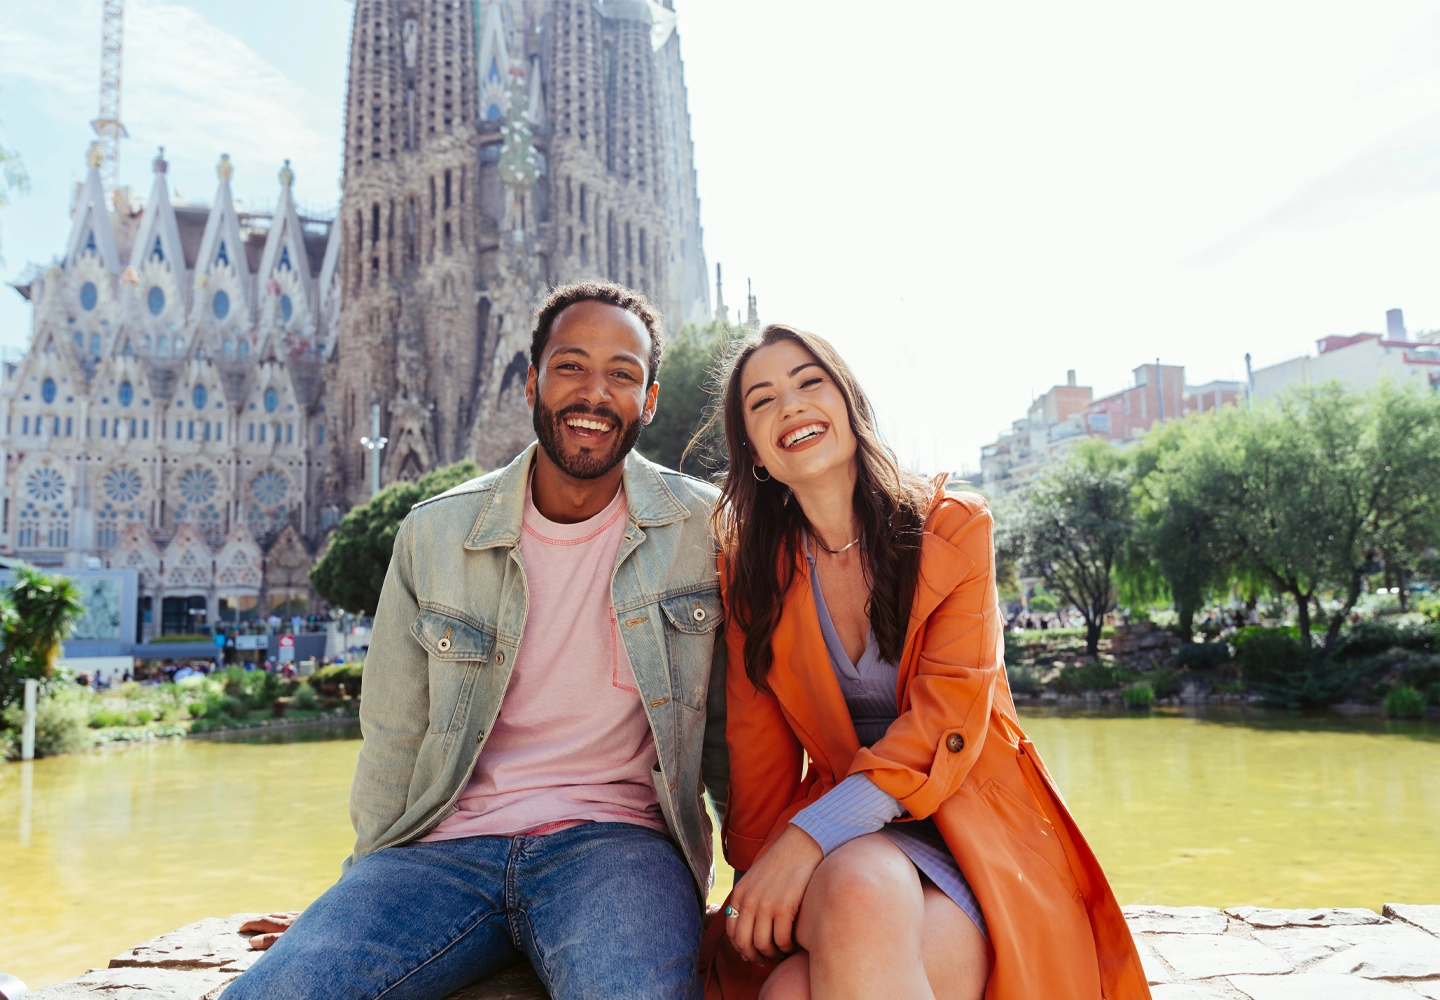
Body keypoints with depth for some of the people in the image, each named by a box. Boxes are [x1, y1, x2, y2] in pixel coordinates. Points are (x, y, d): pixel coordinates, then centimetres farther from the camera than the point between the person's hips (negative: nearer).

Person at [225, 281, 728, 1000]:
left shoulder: (707, 530, 1)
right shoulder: (433, 535, 5)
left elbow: (731, 729, 8)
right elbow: (394, 741, 10)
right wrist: (358, 898, 9)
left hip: (615, 839, -1)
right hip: (446, 847, 2)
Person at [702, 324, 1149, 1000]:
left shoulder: (955, 526, 0)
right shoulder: (750, 570, 7)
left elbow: (949, 719, -12)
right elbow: (758, 756, 6)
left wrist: (811, 833, -24)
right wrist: (761, 880, -11)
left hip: (971, 825, -1)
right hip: (841, 848, 1)